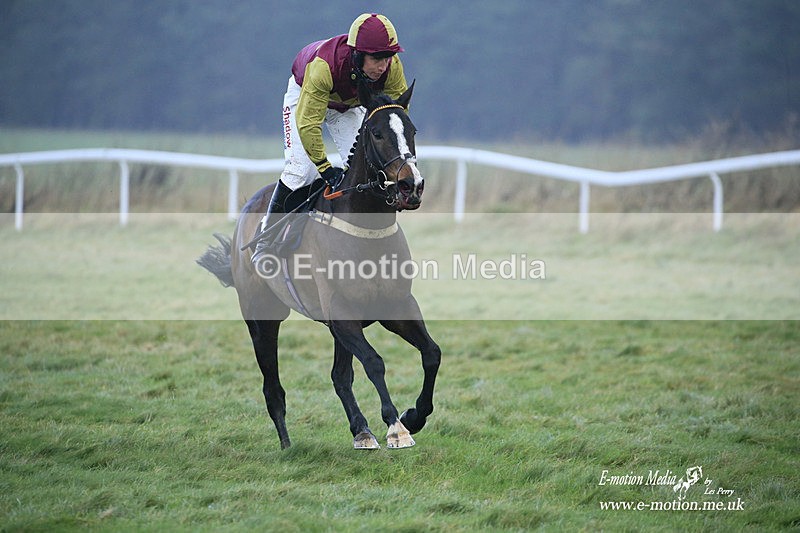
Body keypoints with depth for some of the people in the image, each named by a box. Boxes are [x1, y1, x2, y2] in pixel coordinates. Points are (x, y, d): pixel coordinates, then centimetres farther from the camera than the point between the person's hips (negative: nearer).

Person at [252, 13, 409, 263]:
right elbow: (308, 123, -40)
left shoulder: (392, 67, -32)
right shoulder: (323, 66, -45)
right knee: (302, 170, -16)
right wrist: (326, 168, -38)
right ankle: (266, 243, -3)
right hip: (305, 96, -4)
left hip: (349, 106, 4)